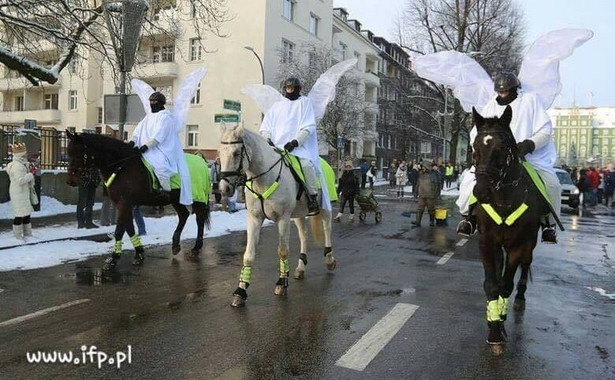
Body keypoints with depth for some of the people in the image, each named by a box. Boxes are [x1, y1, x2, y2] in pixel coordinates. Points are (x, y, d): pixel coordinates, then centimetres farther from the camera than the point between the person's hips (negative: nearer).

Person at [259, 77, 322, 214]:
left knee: (306, 164, -35)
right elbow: (265, 127, 19)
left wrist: (295, 142, -16)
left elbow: (308, 127, 0)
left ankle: (313, 199, -21)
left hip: (299, 147, -5)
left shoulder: (305, 102, 13)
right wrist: (267, 138, -4)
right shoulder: (277, 105, 25)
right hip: (276, 147, 5)